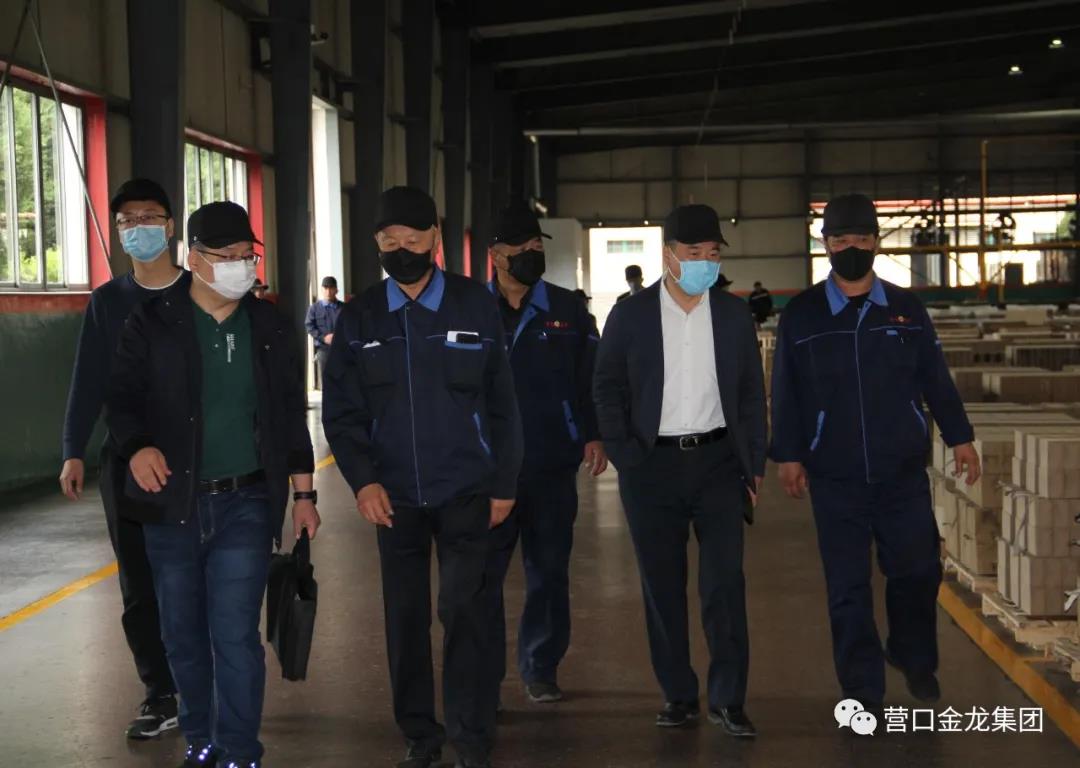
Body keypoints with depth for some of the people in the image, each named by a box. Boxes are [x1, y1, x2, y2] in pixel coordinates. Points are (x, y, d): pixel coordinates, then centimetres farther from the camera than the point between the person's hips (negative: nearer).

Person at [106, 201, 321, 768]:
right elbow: (122, 398, 2)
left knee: (235, 634, -8)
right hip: (172, 503, 1)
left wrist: (303, 493, 9)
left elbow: (291, 414, 10)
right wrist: (137, 446, -19)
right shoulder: (152, 323, 0)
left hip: (245, 503, -1)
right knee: (182, 633, 10)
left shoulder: (270, 328, 5)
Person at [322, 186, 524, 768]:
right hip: (393, 495, 2)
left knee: (464, 611, -3)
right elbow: (341, 412, 4)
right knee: (405, 616, 8)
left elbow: (500, 403, 1)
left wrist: (503, 484, 0)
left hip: (465, 490, -2)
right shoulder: (360, 319, 3)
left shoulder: (475, 306, -2)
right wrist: (363, 480, -9)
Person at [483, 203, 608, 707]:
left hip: (553, 462, 2)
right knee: (484, 573, -2)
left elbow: (591, 376, 8)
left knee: (549, 570, 9)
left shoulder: (566, 309, 4)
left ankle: (541, 669, 22)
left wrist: (593, 435, -1)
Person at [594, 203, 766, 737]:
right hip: (652, 467, 0)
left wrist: (754, 466, 3)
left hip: (718, 460, 0)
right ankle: (678, 695, 17)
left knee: (725, 582, -5)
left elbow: (751, 393, 8)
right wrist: (624, 457, -7)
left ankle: (727, 699, 3)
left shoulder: (733, 314, 5)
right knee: (662, 586, 6)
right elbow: (607, 388, 3)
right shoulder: (630, 314, 1)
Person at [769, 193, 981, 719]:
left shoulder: (906, 308, 5)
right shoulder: (801, 315, 1)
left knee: (917, 569, 4)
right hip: (835, 478, -1)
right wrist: (788, 454, -2)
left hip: (903, 471, 1)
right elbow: (786, 393, 1)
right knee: (848, 587, 3)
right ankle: (862, 693, 14)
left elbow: (935, 378, 8)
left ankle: (914, 658, 32)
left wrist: (959, 437, 6)